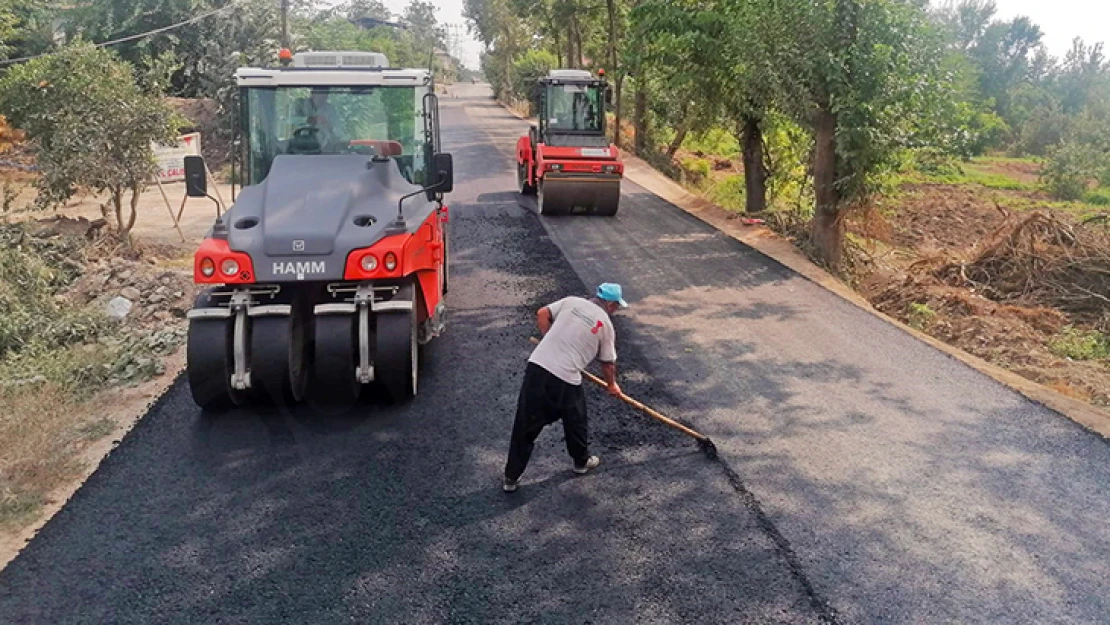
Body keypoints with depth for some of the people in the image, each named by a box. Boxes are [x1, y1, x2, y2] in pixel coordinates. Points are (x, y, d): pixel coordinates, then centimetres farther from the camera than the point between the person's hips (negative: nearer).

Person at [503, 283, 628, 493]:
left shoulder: (571, 302, 12)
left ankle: (511, 477, 18)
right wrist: (612, 385, 33)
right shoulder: (606, 324, 6)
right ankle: (582, 461, 47)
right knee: (576, 422, 25)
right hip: (565, 380, -3)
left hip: (537, 366, 3)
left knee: (525, 425, 11)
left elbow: (541, 314, 11)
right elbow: (608, 364, 14)